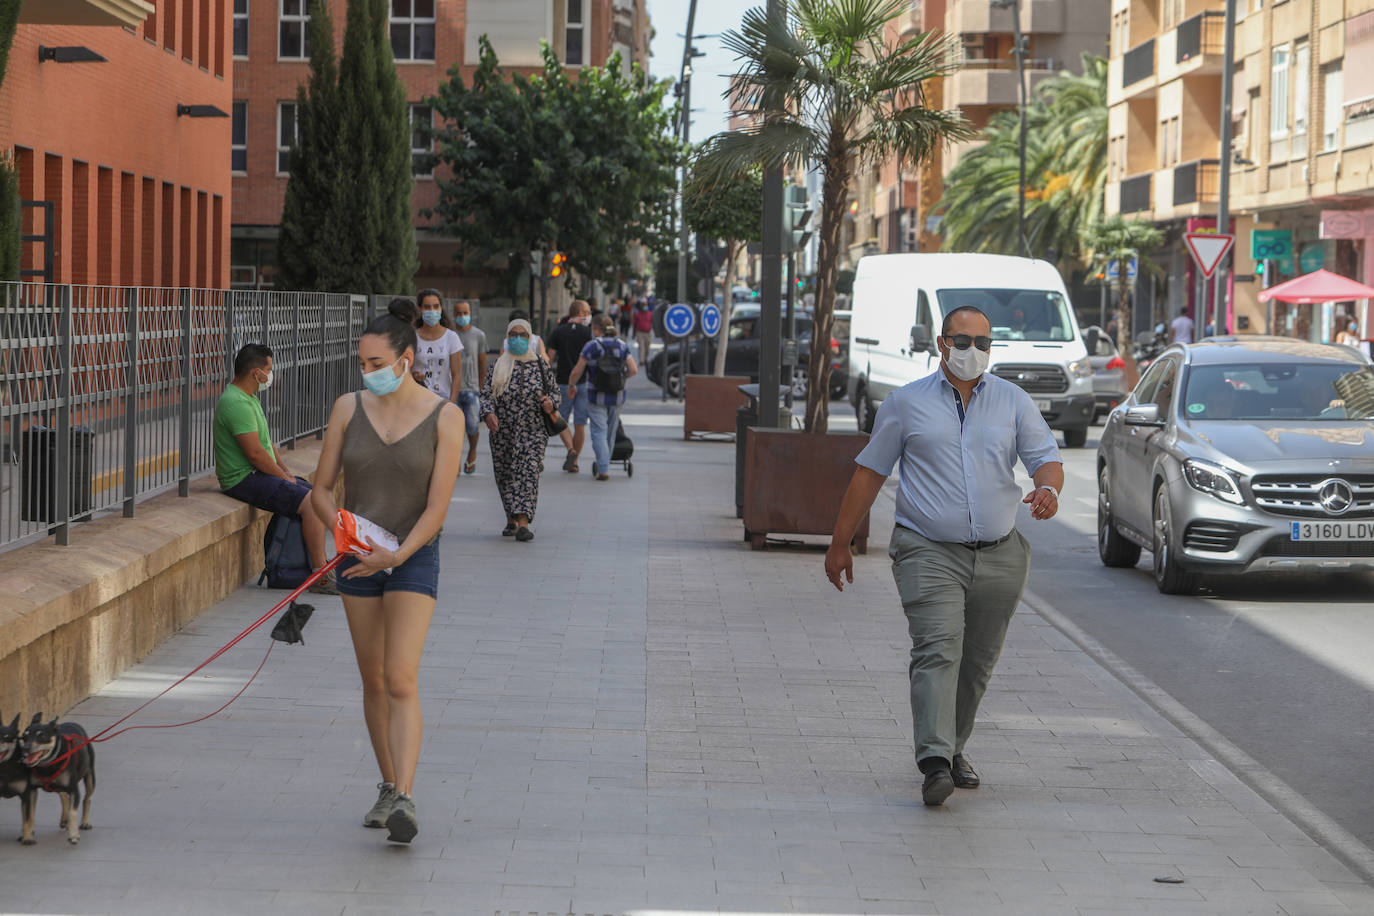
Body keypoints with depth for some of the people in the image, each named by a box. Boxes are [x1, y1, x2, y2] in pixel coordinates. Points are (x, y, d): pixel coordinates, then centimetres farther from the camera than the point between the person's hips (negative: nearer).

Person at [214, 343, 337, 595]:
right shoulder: (236, 403, -20)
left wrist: (285, 471, 9)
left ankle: (319, 563, 15)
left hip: (258, 473, 11)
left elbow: (267, 441, 21)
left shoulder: (249, 398, 15)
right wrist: (283, 476, -11)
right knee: (311, 503, -22)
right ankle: (321, 577, -21)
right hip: (244, 479, -11)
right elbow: (255, 452, -23)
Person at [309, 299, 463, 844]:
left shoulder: (444, 417, -9)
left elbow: (438, 504, -12)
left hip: (413, 558, -4)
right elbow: (322, 490, 3)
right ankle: (387, 787, 25)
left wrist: (397, 555, -24)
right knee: (373, 681, 11)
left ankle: (406, 800, -22)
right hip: (356, 558, 4)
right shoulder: (349, 409, 0)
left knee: (401, 680, -16)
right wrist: (342, 530, -17)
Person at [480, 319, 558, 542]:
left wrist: (550, 402, -9)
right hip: (503, 430, 2)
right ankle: (511, 520, 23)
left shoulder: (540, 364, 7)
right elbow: (486, 393, 2)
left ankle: (523, 522, -23)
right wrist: (489, 412, -17)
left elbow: (554, 389, 14)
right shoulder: (498, 365, 7)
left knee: (528, 472, -15)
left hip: (533, 430, -2)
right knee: (504, 474, 7)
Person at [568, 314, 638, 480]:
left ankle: (603, 469, -10)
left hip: (597, 396, -4)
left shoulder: (591, 346, -8)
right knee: (611, 431, 17)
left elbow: (577, 372, -7)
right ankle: (603, 465, 29)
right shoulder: (622, 346, 1)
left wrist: (571, 386, 11)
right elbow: (633, 370, -4)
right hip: (617, 397, 4)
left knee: (599, 432, -1)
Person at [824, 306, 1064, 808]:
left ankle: (953, 748, 28)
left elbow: (1047, 458, 6)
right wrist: (840, 544, 9)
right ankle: (935, 762, -27)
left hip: (999, 555, 3)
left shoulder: (1013, 402, 10)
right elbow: (870, 472, 9)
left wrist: (1048, 489, -19)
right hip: (929, 553, -3)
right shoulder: (907, 403, 6)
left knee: (977, 663, 9)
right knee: (937, 651, -19)